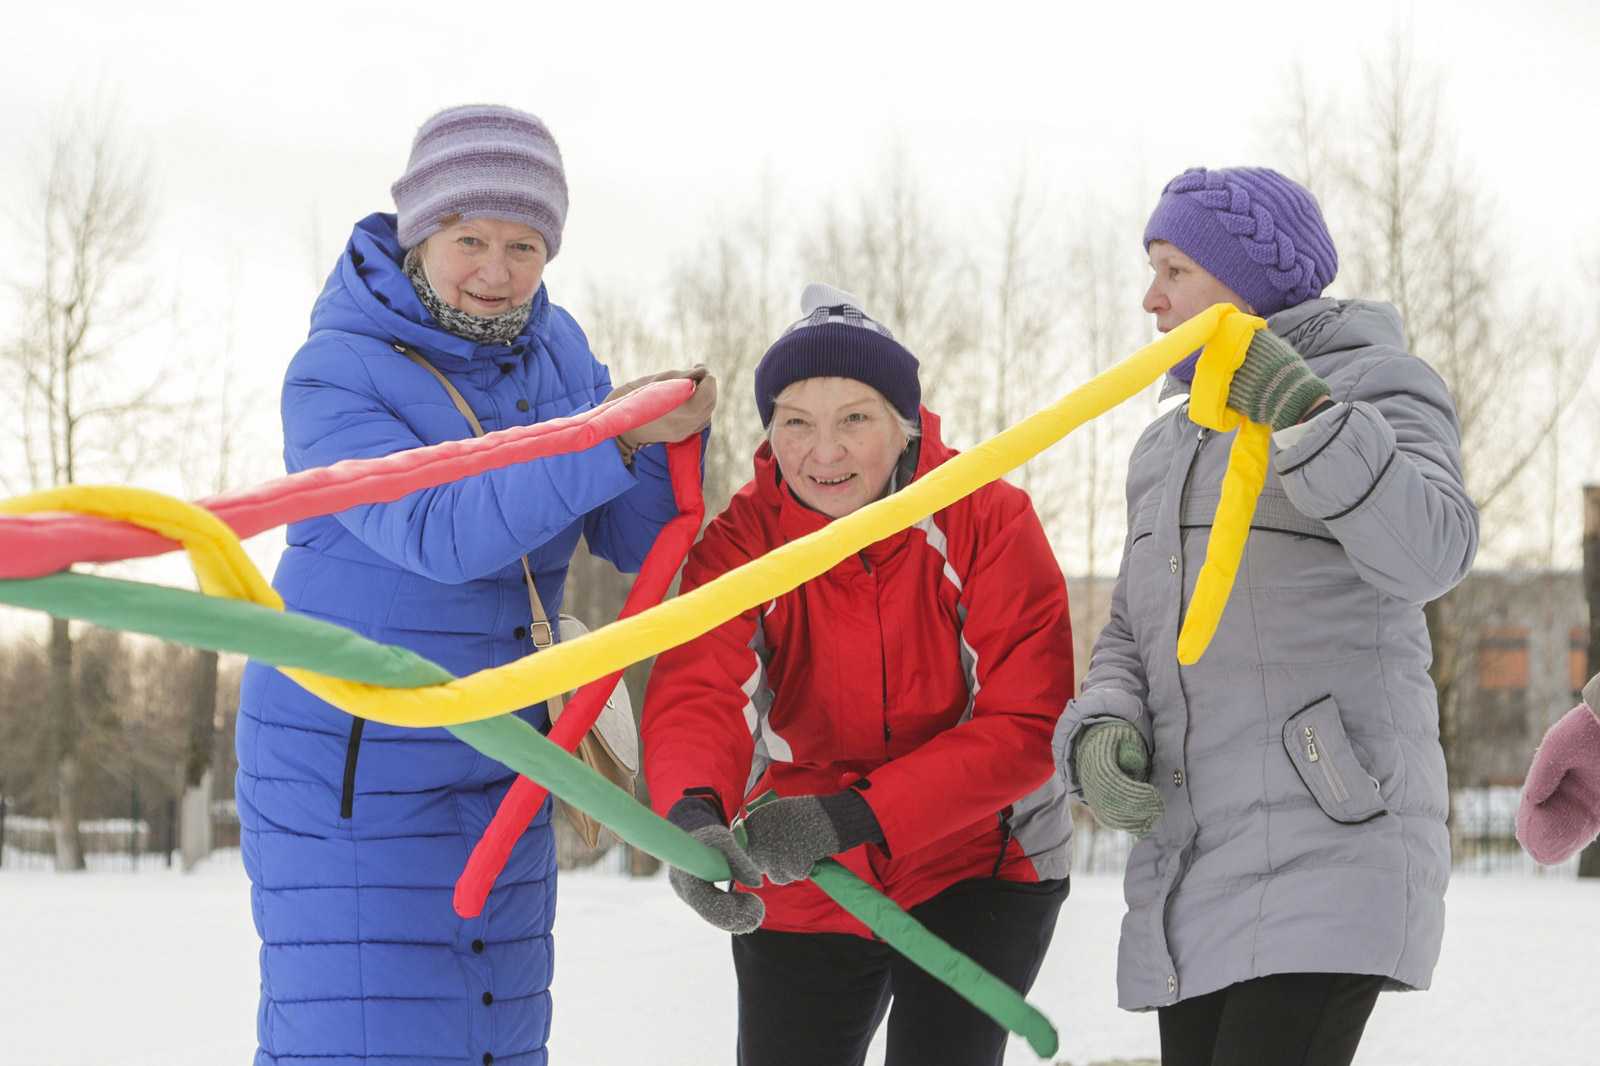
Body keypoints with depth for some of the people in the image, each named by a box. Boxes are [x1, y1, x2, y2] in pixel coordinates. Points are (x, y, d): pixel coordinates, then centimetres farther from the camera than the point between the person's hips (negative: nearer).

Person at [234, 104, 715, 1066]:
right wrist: (612, 439, -36)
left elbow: (635, 539, 2)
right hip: (352, 762, -6)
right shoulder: (335, 376, -16)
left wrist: (672, 439, -18)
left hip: (497, 759, 7)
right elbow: (442, 534, -30)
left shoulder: (552, 348, 4)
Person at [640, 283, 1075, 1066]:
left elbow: (1025, 726, -23)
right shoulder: (740, 540, -12)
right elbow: (695, 695, -28)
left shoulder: (989, 521, -17)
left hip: (977, 872, -2)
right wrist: (692, 815, -52)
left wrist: (853, 816, -34)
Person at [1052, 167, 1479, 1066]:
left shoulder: (1374, 384, -2)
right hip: (1192, 853, 8)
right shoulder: (1174, 442, 22)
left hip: (1328, 840, -8)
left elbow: (1430, 553, -21)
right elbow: (1135, 632, 18)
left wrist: (1310, 417, -32)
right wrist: (1102, 734, -3)